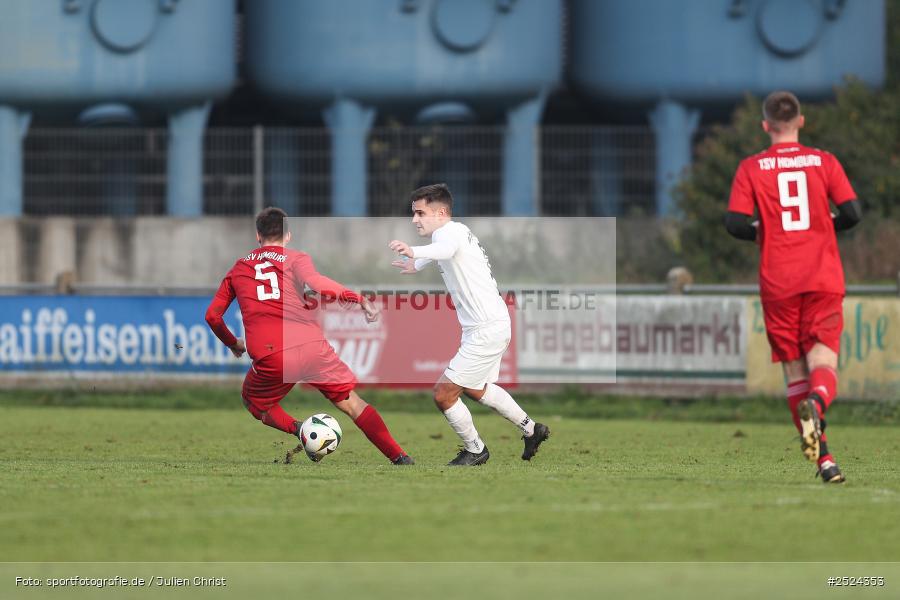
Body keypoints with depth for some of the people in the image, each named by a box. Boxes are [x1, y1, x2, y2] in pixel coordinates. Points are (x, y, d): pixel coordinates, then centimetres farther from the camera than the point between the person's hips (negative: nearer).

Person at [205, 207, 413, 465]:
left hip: (269, 357, 0)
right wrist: (358, 299, -9)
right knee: (350, 401, 13)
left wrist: (232, 343, 41)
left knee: (253, 401, 26)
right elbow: (315, 283, -11)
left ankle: (297, 431, -1)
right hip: (311, 345, 0)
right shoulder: (296, 259, 13)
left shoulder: (238, 269, 22)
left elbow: (212, 315, 24)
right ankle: (399, 457, 5)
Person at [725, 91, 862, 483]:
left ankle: (823, 459, 3)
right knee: (823, 364, -3)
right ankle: (816, 403, -39)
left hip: (778, 283, 0)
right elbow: (852, 214, -2)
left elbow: (735, 224, -6)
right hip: (823, 279, 0)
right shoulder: (824, 162, 4)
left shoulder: (751, 168, 2)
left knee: (795, 372, 8)